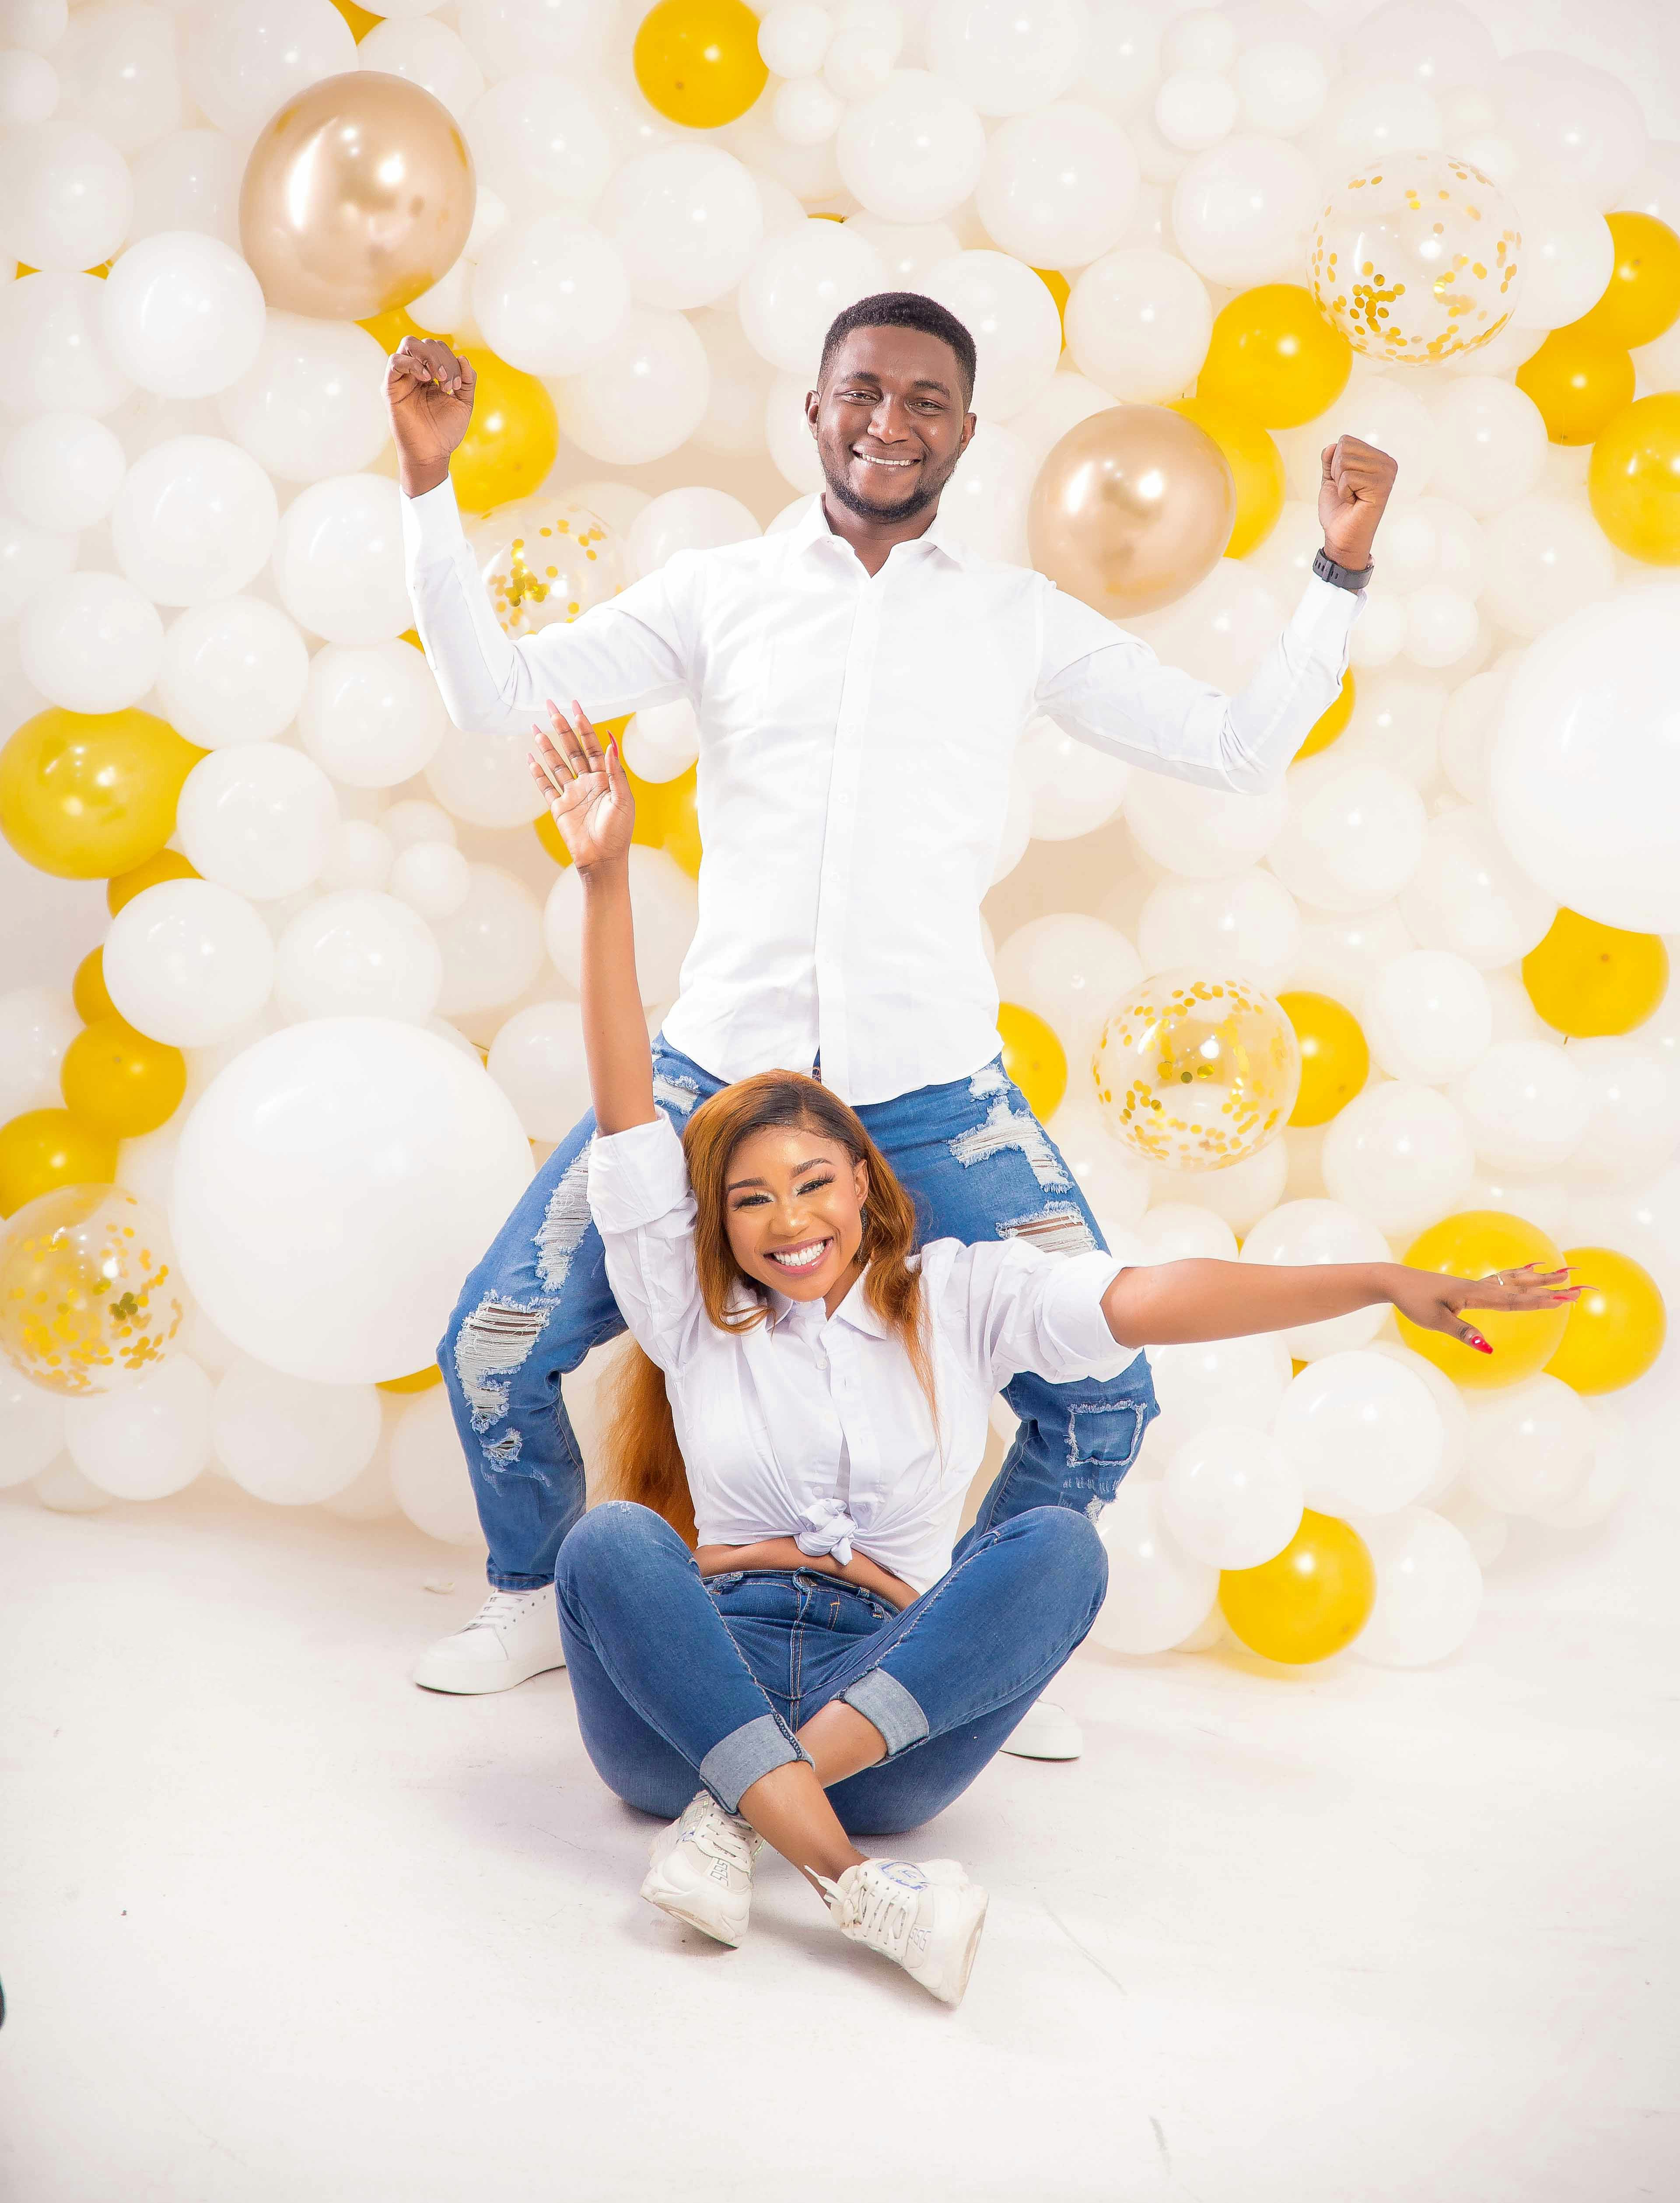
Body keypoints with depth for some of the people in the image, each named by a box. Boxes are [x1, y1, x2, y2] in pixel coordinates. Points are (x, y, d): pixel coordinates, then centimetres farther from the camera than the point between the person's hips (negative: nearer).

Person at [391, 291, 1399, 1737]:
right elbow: (498, 694, 4)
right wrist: (431, 484, -2)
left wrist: (1342, 568, 2)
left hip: (936, 1092, 0)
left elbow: (1241, 749, 9)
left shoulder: (1024, 618, 9)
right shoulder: (720, 592, 8)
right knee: (494, 1351, -2)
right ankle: (535, 1602, 28)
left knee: (1103, 1395, -4)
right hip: (719, 1066, 0)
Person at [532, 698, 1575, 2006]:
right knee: (610, 1540, -29)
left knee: (1060, 1546, -25)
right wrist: (606, 877, -10)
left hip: (899, 1692, 0)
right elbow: (628, 1116, -1)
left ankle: (739, 1811, -35)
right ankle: (853, 1887, -40)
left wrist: (1383, 1282, -15)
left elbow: (1145, 1302, -4)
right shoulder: (692, 1312, 8)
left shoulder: (957, 1299, 8)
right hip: (697, 1688, 0)